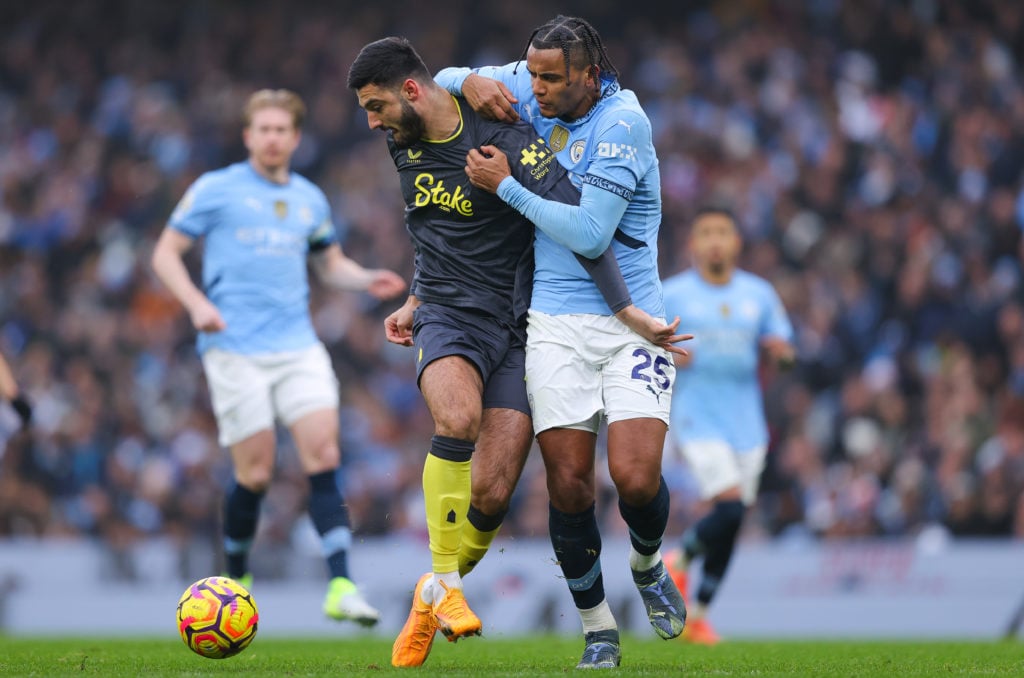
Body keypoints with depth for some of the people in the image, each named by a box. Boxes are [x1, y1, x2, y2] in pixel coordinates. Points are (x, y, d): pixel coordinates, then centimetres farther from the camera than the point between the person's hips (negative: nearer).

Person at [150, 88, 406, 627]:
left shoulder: (309, 199, 16)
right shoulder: (216, 189, 2)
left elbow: (330, 263, 28)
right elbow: (165, 253, 4)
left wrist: (368, 280, 7)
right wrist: (196, 303, -13)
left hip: (298, 346, 4)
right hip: (235, 349, -4)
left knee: (323, 456, -11)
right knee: (255, 473, -5)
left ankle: (341, 587, -15)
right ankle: (236, 582, 17)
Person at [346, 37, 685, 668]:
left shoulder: (504, 139, -16)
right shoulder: (403, 143, 5)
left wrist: (628, 311, -21)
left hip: (514, 324, -3)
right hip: (448, 315, 3)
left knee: (491, 496, -10)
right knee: (459, 417, -32)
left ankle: (430, 600, 18)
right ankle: (445, 583, -20)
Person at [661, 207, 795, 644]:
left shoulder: (759, 293, 10)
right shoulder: (671, 295, 0)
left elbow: (783, 353, 14)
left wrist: (781, 350, -9)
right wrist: (667, 357, -18)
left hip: (746, 423, 4)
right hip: (698, 421, -4)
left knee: (730, 526, 5)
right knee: (730, 510, -21)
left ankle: (698, 616, 19)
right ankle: (679, 562, 8)